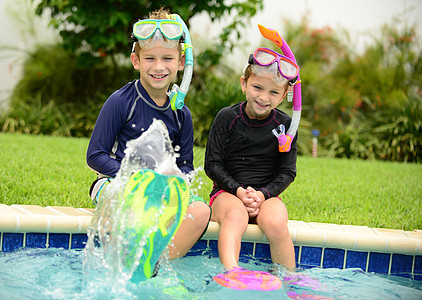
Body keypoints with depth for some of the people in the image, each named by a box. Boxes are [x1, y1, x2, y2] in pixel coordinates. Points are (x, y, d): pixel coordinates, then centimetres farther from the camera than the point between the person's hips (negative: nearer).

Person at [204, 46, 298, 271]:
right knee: (235, 216, -36)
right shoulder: (227, 117, 0)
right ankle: (231, 272, -53)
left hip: (267, 195, 2)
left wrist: (262, 194, -12)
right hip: (227, 193, -1)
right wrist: (238, 190, -14)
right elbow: (212, 164, -1)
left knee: (276, 223, -31)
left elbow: (287, 171, 5)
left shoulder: (285, 125, 4)